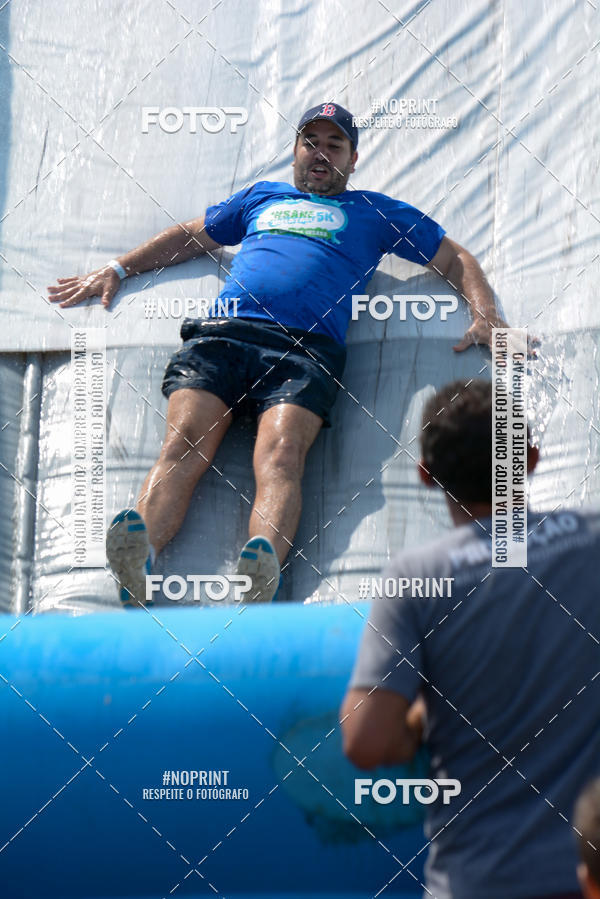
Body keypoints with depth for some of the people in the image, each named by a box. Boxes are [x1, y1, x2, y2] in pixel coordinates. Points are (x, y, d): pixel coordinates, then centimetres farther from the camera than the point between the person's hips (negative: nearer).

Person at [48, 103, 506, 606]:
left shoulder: (375, 212, 31)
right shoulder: (261, 197, 37)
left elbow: (455, 261, 32)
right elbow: (190, 237, 46)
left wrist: (486, 316, 15)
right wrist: (117, 270, 39)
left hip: (307, 347, -2)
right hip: (222, 333, 2)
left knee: (280, 453, -32)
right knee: (184, 444, -26)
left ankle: (264, 568, -59)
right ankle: (140, 555, -50)